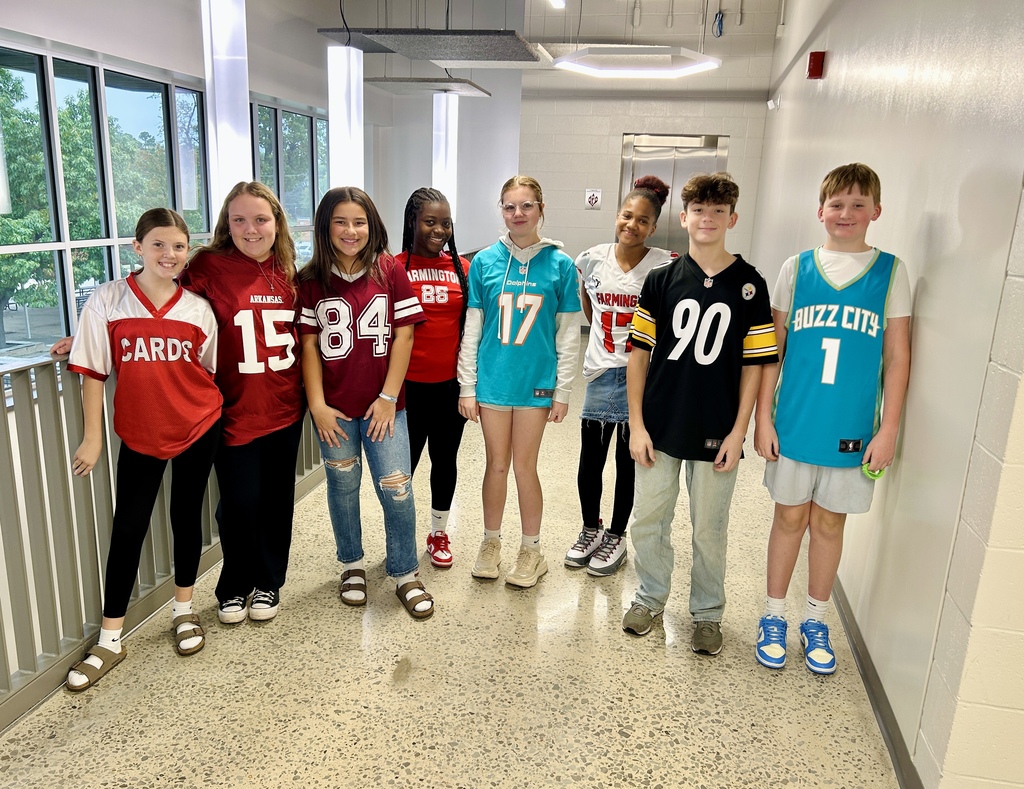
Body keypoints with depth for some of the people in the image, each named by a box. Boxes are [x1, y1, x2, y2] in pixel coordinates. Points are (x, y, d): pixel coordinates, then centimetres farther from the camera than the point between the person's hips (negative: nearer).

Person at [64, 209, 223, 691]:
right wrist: (92, 437, -5)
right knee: (128, 528, 4)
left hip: (198, 429, 1)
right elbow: (93, 373, -5)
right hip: (139, 433, -1)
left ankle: (183, 610, 33)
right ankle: (110, 640, 18)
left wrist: (223, 422, 3)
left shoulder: (198, 309, -3)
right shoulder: (108, 302, -8)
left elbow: (213, 371, 5)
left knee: (186, 516, 13)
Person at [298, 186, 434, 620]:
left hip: (384, 405, -1)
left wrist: (389, 397, -8)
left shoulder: (390, 271, -2)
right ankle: (351, 565, 35)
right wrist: (317, 405, -6)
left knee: (397, 489, -1)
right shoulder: (311, 280, 0)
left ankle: (404, 574, 18)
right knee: (343, 487, 14)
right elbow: (308, 345, 0)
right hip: (335, 408, 1)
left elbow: (403, 335, -4)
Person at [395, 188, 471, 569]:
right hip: (408, 386, -3)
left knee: (445, 459, 16)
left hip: (451, 384, 3)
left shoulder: (462, 268, 4)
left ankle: (439, 532, 35)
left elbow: (471, 326, 10)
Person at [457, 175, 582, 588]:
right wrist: (467, 385, 0)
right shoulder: (484, 261, -1)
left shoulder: (559, 264, -3)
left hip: (536, 381, -1)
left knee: (525, 465, 8)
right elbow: (472, 328, 2)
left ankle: (531, 550, 26)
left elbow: (568, 332, -1)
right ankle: (491, 542, 32)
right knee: (496, 464, 12)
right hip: (493, 380, 1)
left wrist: (563, 390, -2)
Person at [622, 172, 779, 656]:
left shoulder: (749, 285, -1)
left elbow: (754, 364, -1)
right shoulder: (661, 280, 1)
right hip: (659, 428, 2)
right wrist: (636, 424, -3)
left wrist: (738, 432, -6)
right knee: (647, 521, 11)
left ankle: (707, 611, 31)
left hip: (716, 433, -1)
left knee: (710, 530, 11)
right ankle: (651, 595, 34)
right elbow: (639, 353, 2)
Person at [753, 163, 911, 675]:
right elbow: (773, 347, 2)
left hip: (853, 428, 0)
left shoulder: (890, 272, 1)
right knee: (789, 517, 10)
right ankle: (774, 618, 26)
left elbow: (897, 356, 0)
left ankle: (816, 622, 29)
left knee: (829, 521, 11)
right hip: (794, 421, 0)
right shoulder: (796, 268, 2)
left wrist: (888, 429, -4)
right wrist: (763, 417, -2)